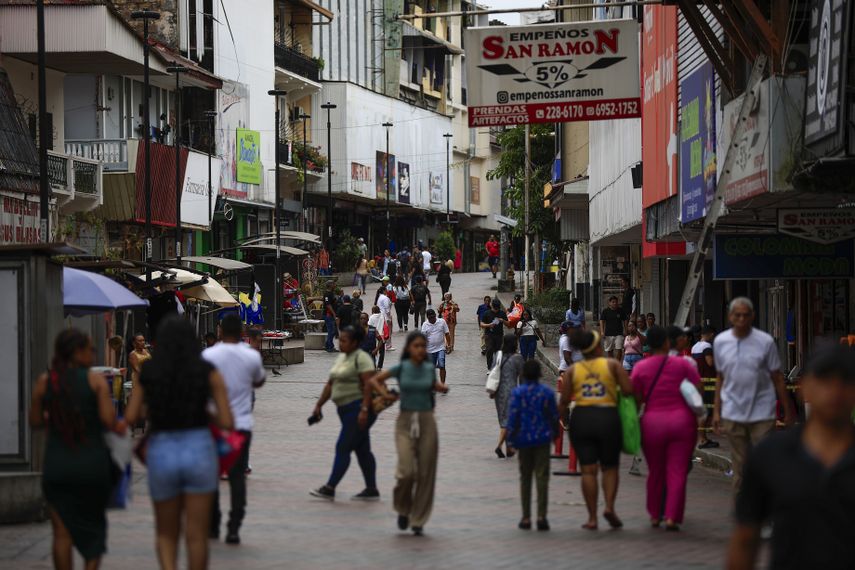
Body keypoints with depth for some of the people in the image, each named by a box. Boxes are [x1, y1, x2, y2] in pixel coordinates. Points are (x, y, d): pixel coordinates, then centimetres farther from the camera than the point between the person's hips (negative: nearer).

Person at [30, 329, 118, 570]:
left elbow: (35, 421, 5)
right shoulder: (96, 380, -7)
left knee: (62, 532, 4)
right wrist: (118, 426, 5)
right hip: (92, 464, -1)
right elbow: (108, 419, -16)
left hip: (56, 467, 1)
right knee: (94, 526, 17)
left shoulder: (44, 382, 0)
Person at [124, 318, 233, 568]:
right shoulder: (208, 373, -1)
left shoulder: (147, 373, 2)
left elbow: (130, 417, -1)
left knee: (166, 534, 15)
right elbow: (227, 422, -5)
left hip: (161, 452, 1)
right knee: (196, 536, 6)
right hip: (199, 450, -1)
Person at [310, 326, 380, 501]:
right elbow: (330, 384, 20)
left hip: (359, 408, -9)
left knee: (343, 448, -9)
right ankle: (371, 490, 13)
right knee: (362, 450, 10)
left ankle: (330, 488, -8)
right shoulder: (342, 358, 16)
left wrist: (364, 410, -26)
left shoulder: (362, 358, -12)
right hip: (346, 409, 9)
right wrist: (319, 405, 18)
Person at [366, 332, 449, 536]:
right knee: (407, 471, -15)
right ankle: (403, 509, 14)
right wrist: (384, 393, -10)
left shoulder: (429, 369, 4)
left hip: (427, 422, 2)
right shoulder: (401, 368, -2)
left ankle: (418, 521, 12)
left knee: (425, 474, 1)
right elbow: (373, 380, 5)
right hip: (405, 422, -2)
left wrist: (442, 388, 2)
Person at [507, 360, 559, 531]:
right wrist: (554, 433, 19)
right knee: (542, 477, -1)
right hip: (542, 439, 0)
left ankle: (526, 517, 12)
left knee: (525, 478, 10)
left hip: (524, 440, 0)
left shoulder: (517, 393, -5)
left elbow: (513, 416, -8)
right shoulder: (547, 393, -2)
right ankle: (541, 516, -9)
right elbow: (554, 416, 3)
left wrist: (511, 437, 0)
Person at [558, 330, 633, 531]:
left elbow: (564, 402, 1)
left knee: (588, 470, 4)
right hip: (608, 417, -1)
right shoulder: (612, 364, 1)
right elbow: (628, 390, -9)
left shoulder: (572, 370, 6)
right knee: (610, 467, 13)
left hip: (581, 418, 1)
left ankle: (592, 518, 2)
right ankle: (609, 506, -7)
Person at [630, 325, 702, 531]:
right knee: (677, 472, 1)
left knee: (655, 472, 15)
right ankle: (672, 517, -8)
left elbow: (637, 398, -1)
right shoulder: (683, 364, -3)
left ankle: (655, 516, 25)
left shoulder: (640, 368, -2)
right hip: (682, 420, -1)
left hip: (653, 423, 1)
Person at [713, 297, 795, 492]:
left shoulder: (765, 341, -4)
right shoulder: (720, 341, 4)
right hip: (733, 414, 2)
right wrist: (717, 411, 8)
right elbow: (720, 378, 11)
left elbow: (777, 379, 1)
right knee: (739, 465, 7)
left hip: (762, 412, -2)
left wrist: (788, 410, 2)